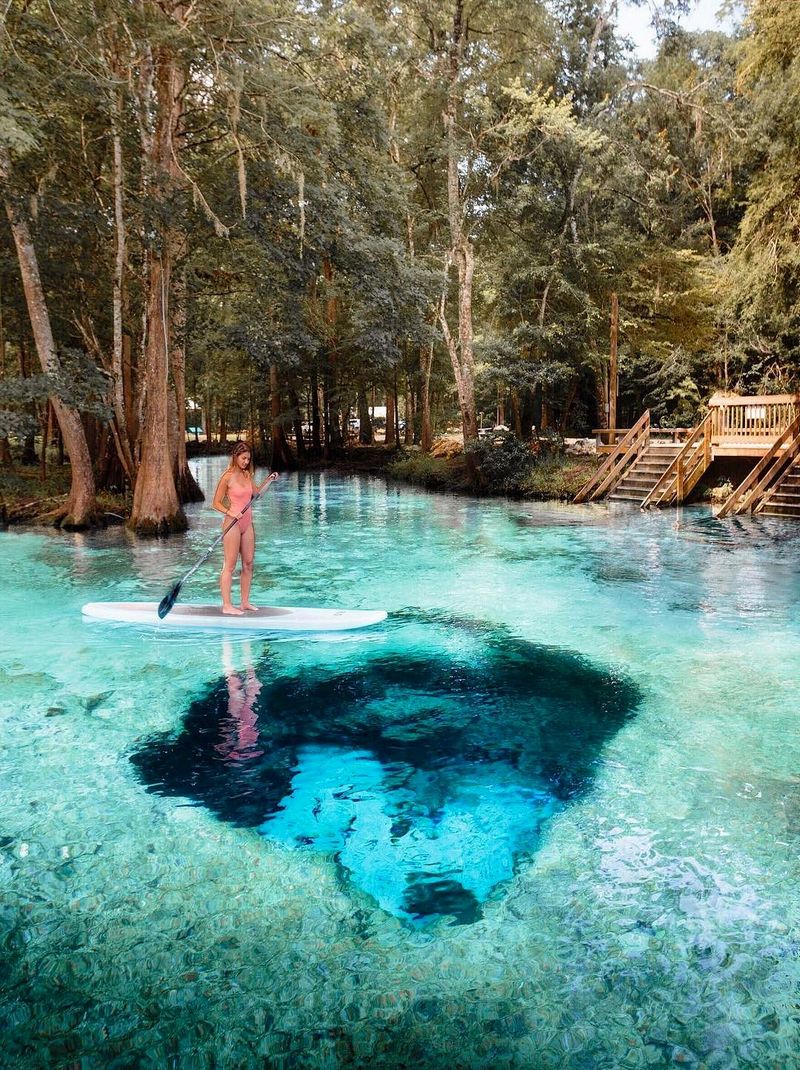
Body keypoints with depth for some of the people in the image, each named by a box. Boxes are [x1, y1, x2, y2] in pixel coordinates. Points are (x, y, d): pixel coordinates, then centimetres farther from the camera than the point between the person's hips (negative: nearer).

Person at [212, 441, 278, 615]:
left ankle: (245, 602, 17)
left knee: (248, 563, 9)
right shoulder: (228, 477, -11)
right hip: (233, 523, -7)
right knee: (230, 565, -3)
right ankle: (227, 605, 1)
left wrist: (268, 480, 15)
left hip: (247, 523, 7)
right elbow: (216, 503, -9)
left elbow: (256, 491, 27)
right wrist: (231, 514, -22)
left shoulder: (247, 475, 8)